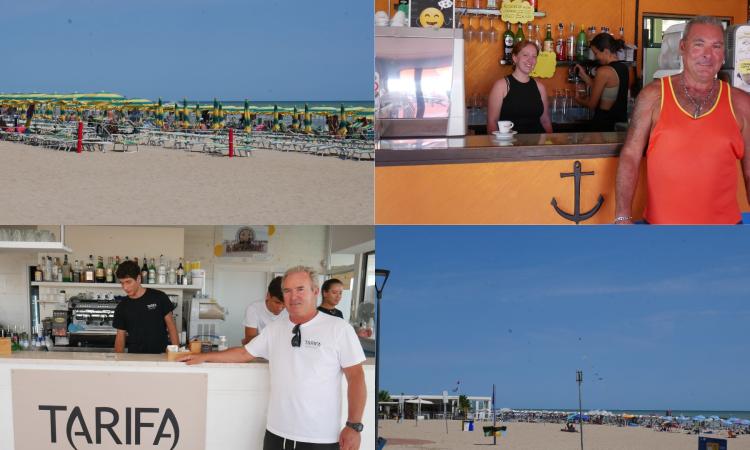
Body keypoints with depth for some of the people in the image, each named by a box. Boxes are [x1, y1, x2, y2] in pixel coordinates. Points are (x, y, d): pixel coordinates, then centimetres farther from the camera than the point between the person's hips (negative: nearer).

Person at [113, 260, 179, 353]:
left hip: (160, 355, -2)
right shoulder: (122, 307, 6)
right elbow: (120, 336, 9)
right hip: (134, 356, 2)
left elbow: (170, 325, 3)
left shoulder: (159, 297, -1)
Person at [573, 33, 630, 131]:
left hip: (604, 123, -8)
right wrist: (584, 75, 16)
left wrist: (579, 100, 12)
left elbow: (592, 104, -10)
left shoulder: (604, 71, -17)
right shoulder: (624, 68, 7)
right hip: (621, 121, 8)